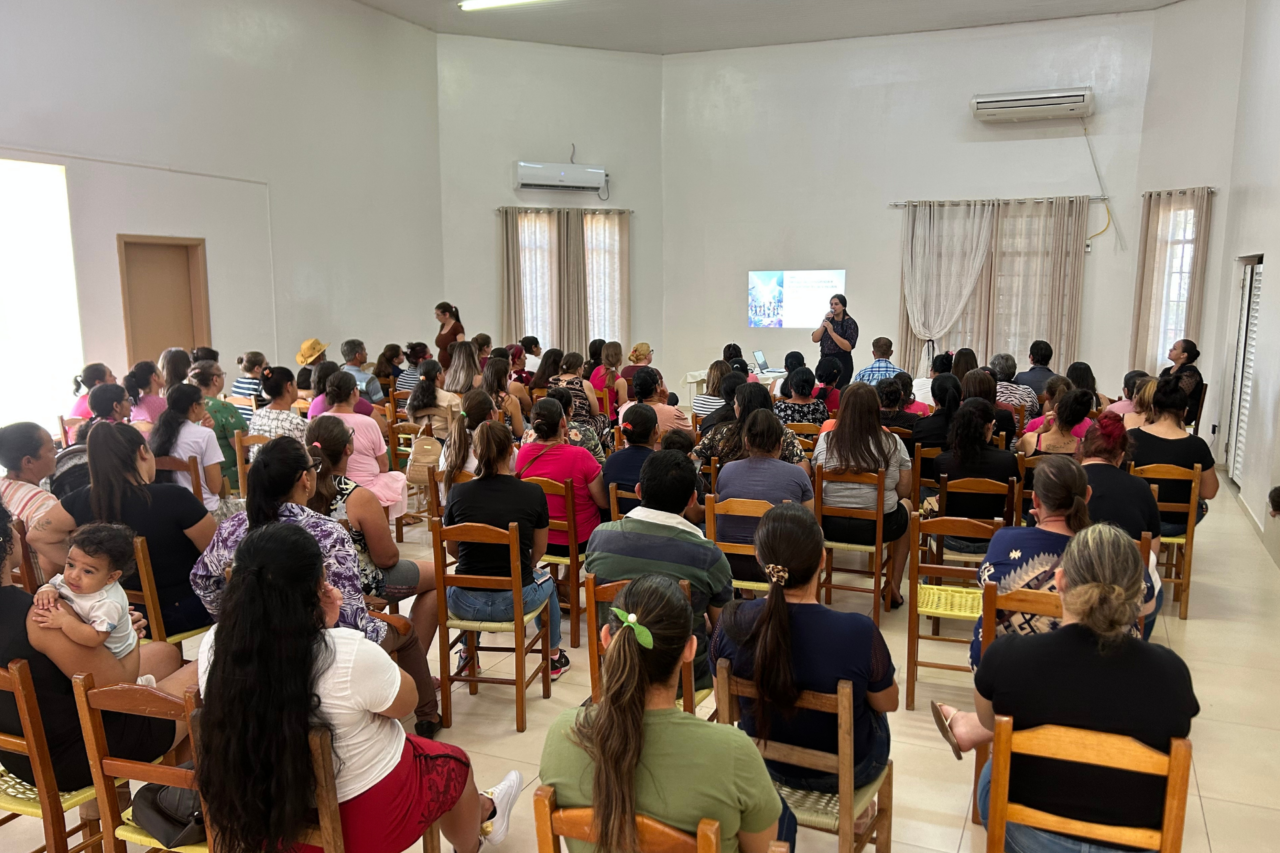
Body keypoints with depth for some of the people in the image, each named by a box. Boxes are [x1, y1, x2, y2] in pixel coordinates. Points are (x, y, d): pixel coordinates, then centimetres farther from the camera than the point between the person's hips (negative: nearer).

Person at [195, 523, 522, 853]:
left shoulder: (213, 647, -17)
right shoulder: (349, 654, -34)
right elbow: (406, 701, -13)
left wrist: (322, 627, -12)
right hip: (366, 817, -6)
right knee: (451, 762, 27)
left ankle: (478, 810, 56)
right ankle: (482, 815, 59)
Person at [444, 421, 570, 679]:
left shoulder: (458, 492, -7)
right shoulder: (533, 493, -9)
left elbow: (451, 549, 8)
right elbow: (539, 550, 4)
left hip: (465, 604, 1)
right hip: (515, 601, -1)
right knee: (546, 581, 35)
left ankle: (467, 655, 55)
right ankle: (553, 657, 50)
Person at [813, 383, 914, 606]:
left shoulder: (825, 440, -5)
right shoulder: (893, 443, -8)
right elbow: (904, 490, -1)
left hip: (831, 524, 1)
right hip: (879, 526, -1)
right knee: (906, 505, 32)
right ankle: (894, 586, 35)